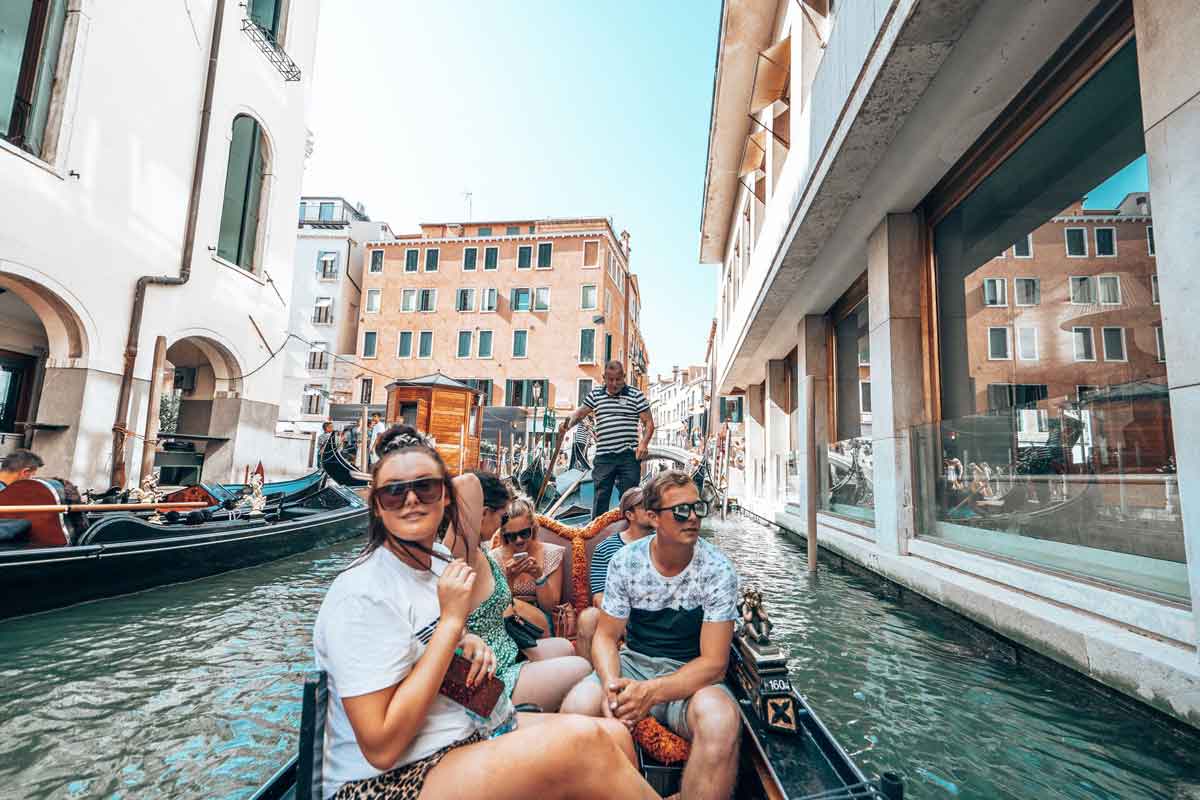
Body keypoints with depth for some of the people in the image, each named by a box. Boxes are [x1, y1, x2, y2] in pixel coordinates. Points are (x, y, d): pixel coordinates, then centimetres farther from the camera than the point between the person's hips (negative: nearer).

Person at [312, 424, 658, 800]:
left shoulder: (440, 561, 3)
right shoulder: (362, 595, -21)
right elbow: (381, 748, -23)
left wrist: (469, 642, -1)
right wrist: (451, 621, -24)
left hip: (467, 734, 8)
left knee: (614, 735, -6)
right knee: (581, 741, -25)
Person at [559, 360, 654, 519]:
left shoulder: (636, 395, 3)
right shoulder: (595, 394, 11)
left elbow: (649, 422, 2)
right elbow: (579, 413, 14)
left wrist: (644, 443, -13)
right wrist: (567, 424, -7)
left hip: (629, 455, -2)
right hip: (603, 456, 2)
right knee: (600, 497, 7)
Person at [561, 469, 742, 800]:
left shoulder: (718, 570, -13)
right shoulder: (625, 561, -6)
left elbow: (713, 663, -14)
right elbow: (606, 636, 1)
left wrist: (650, 692, -28)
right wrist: (611, 683, -22)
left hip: (690, 674, -2)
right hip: (633, 663, 2)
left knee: (720, 720, -36)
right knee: (577, 706, -27)